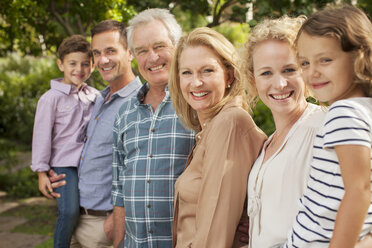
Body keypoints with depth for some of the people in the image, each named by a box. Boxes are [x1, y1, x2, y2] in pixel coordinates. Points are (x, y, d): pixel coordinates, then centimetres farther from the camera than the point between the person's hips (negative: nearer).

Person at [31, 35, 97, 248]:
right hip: (65, 163, -4)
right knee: (70, 212, -16)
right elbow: (42, 135, -5)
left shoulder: (95, 96, 7)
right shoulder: (52, 98, -6)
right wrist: (42, 172, -6)